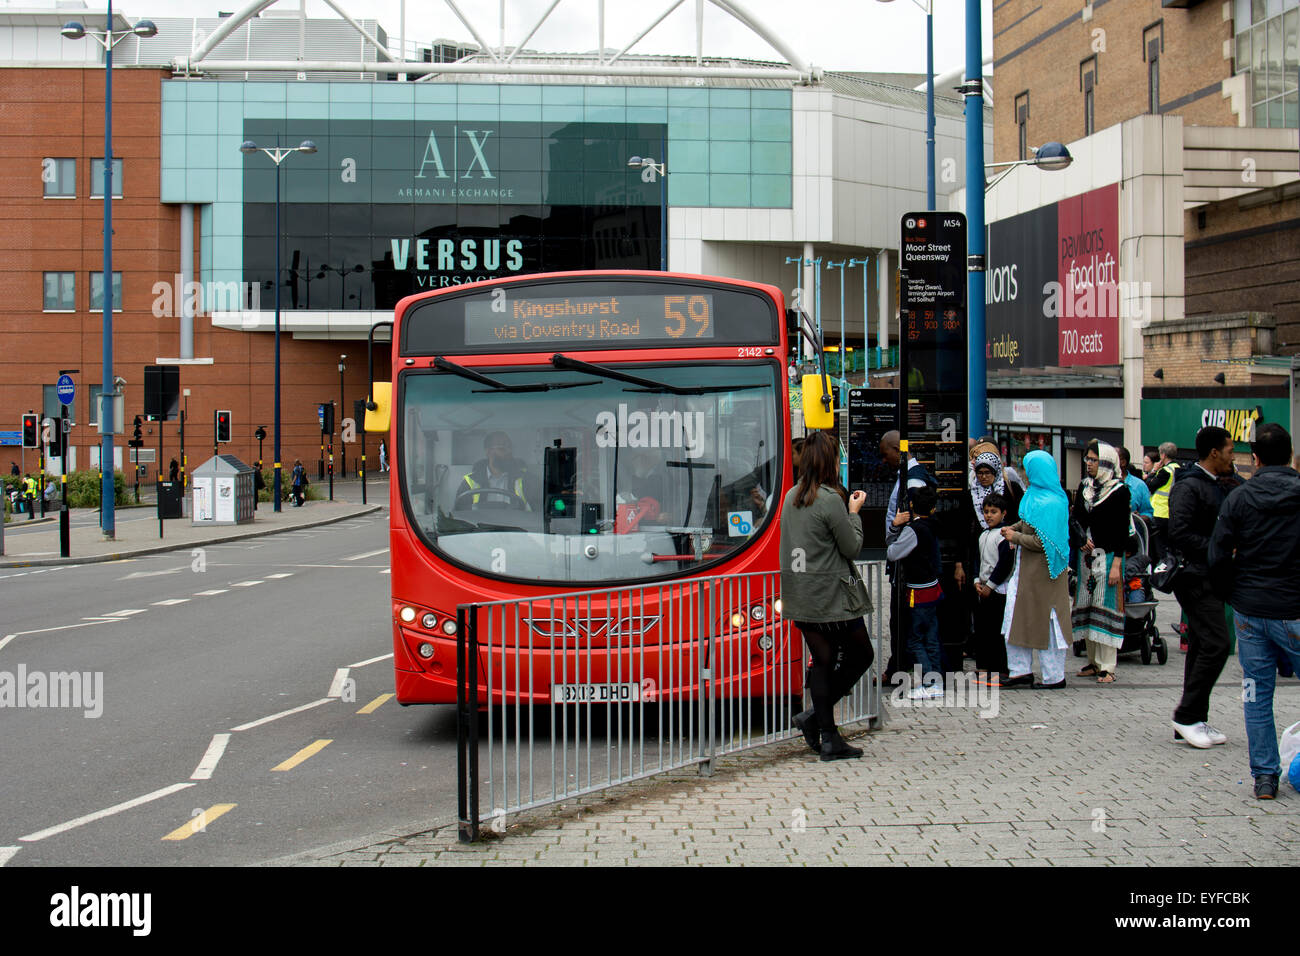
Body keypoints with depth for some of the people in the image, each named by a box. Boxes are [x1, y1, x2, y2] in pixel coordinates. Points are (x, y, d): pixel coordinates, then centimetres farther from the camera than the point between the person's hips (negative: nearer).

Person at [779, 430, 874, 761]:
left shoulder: (791, 497, 8)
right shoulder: (830, 500, -16)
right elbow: (852, 547, -10)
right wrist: (854, 513, 4)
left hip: (800, 597, 7)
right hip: (831, 597, -7)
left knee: (822, 661, 11)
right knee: (861, 654, 8)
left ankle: (828, 738, 10)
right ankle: (815, 715, 0)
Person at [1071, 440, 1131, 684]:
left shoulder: (1119, 490, -7)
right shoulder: (1084, 486, 11)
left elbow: (1122, 529, -10)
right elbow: (1075, 518, 9)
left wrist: (1116, 563, -16)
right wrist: (1082, 539, -11)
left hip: (1109, 555, -6)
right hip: (1086, 554, 6)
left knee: (1106, 607, -6)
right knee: (1087, 606, 7)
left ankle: (1107, 666, -3)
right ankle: (1093, 662, 15)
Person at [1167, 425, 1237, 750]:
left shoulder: (1215, 487, 18)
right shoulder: (1188, 487, -13)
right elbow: (1180, 534, -23)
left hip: (1210, 577, 10)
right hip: (1194, 577, -10)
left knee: (1202, 648, 11)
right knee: (1216, 643, -15)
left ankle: (1194, 722, 16)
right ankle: (1187, 716, -8)